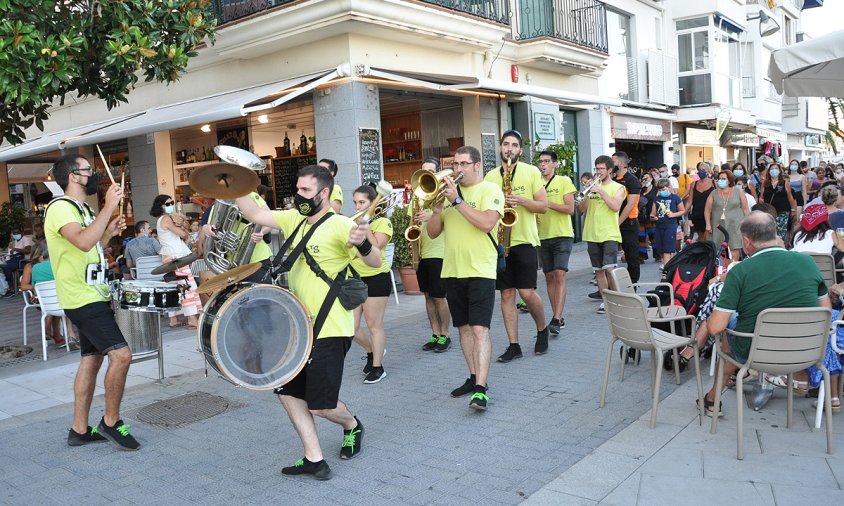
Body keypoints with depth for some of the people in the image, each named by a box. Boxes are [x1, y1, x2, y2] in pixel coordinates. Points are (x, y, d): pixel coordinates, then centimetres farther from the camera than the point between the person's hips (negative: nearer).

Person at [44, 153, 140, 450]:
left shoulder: (82, 209, 18)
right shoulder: (61, 207, -13)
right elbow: (83, 242, -32)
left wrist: (109, 232, 11)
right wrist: (109, 207, -29)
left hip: (92, 296, 10)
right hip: (82, 299, -10)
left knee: (92, 358, 12)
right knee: (121, 355, -15)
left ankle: (80, 430, 20)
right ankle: (111, 422, 0)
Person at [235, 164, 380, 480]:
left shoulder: (339, 225, -17)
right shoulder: (294, 220, 8)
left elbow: (375, 262, -28)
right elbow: (255, 214, 10)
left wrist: (363, 243, -49)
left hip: (329, 331, -8)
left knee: (319, 405, -2)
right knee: (286, 390, 10)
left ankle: (352, 426, 31)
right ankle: (314, 459, 19)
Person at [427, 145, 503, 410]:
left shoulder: (489, 189, -2)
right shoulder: (449, 190, 14)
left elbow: (487, 223, -20)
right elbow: (433, 233, 10)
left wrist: (457, 201, -19)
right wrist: (437, 207, -8)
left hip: (480, 271, -6)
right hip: (452, 271, 6)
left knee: (480, 329, -12)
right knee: (464, 327, 12)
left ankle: (480, 389, -13)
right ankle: (474, 377, 25)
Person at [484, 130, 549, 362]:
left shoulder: (532, 172, 2)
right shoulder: (490, 176, 10)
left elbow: (544, 206, -1)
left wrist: (522, 200, -17)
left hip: (524, 240, -3)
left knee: (527, 293, -8)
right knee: (506, 293, 4)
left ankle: (542, 329, 20)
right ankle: (513, 345, 11)